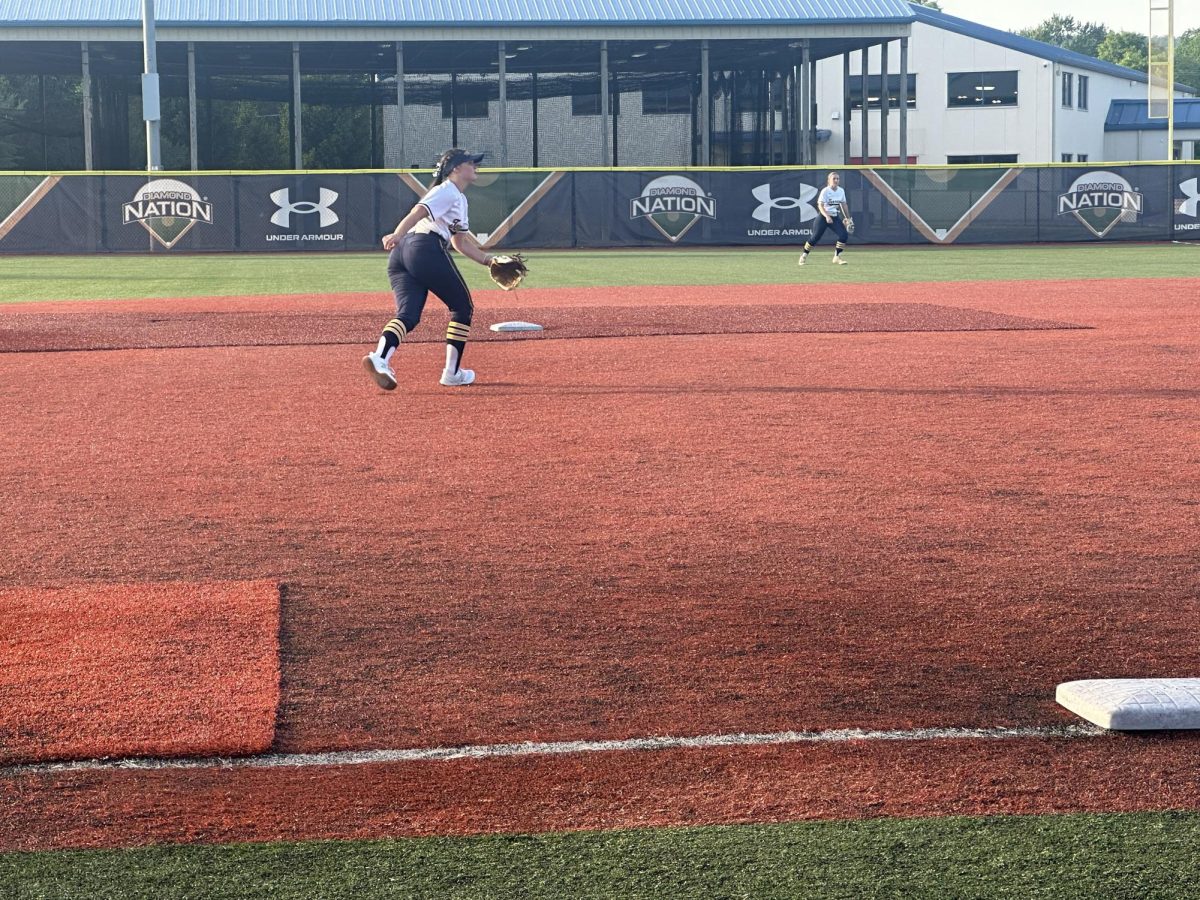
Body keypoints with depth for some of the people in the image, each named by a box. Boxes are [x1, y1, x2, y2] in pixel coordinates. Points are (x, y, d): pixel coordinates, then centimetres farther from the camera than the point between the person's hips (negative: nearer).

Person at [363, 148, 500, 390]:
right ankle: (452, 373, 9)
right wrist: (397, 235, -30)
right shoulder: (448, 191, 3)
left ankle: (379, 357, -33)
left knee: (408, 313, -7)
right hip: (426, 248, -9)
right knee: (462, 307, 6)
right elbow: (418, 212, -15)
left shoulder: (460, 199, 33)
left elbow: (460, 242, 38)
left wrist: (488, 260, 33)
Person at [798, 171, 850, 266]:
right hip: (823, 216, -5)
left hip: (835, 217, 5)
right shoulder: (825, 191, -14)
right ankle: (804, 255, 19)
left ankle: (837, 257, 3)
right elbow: (820, 206, -21)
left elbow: (843, 204, 15)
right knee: (815, 237, -2)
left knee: (844, 235, -10)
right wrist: (827, 216, -35)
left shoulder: (841, 191, 3)